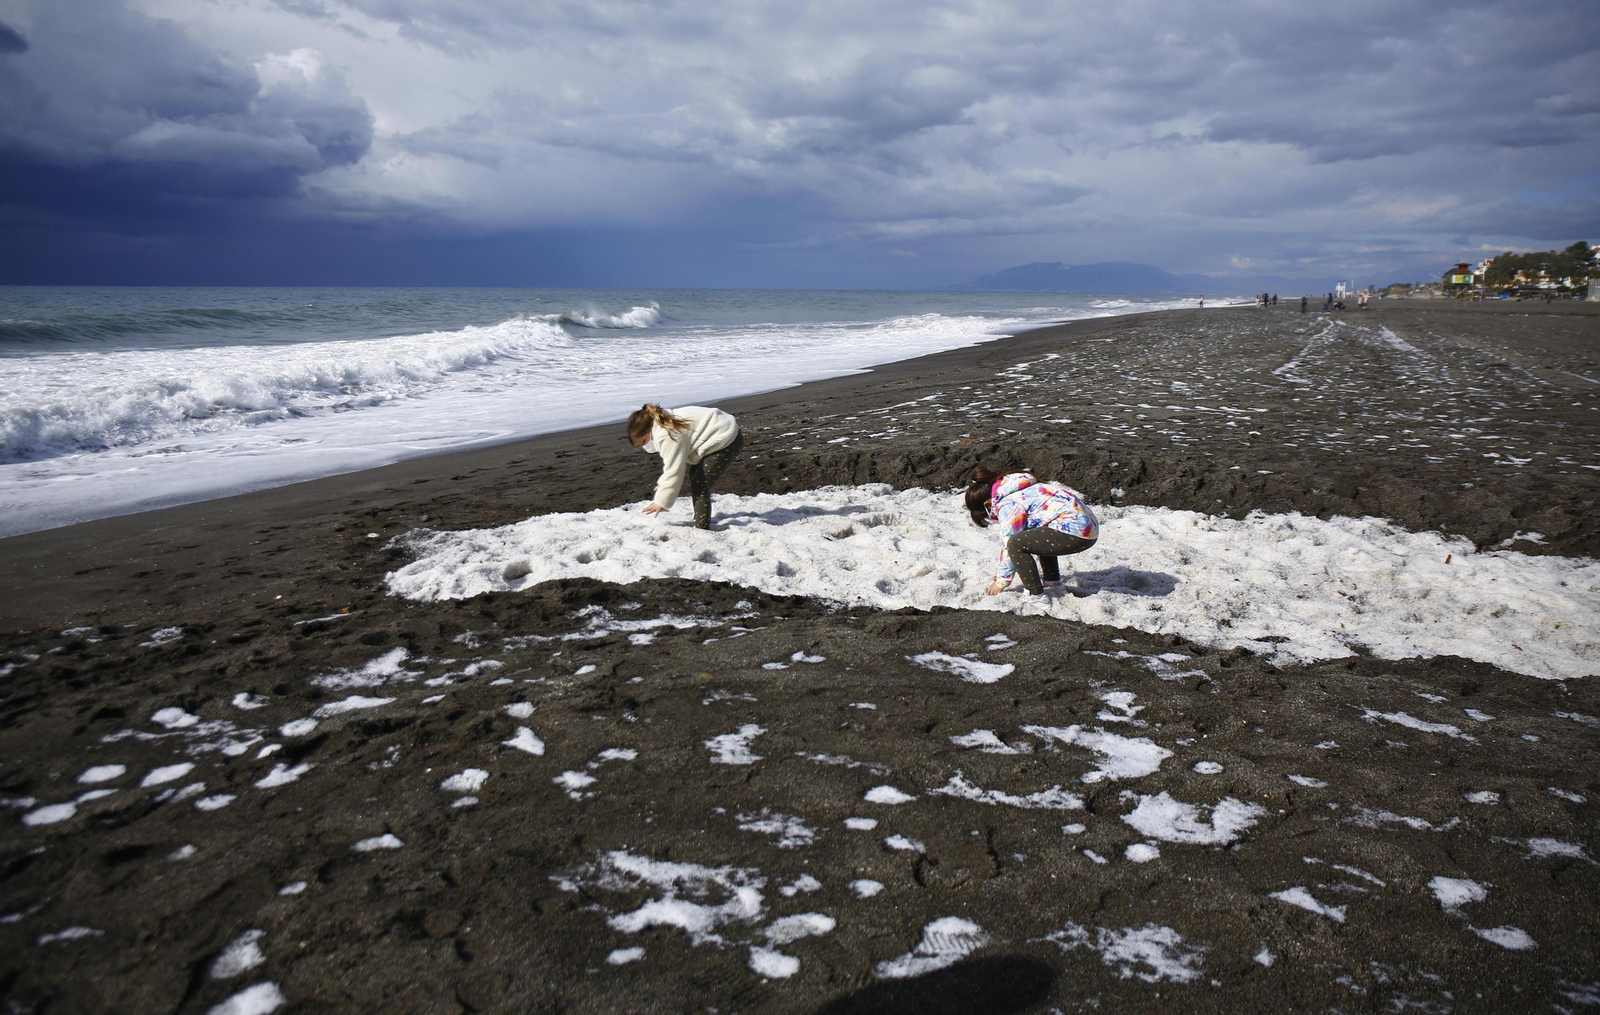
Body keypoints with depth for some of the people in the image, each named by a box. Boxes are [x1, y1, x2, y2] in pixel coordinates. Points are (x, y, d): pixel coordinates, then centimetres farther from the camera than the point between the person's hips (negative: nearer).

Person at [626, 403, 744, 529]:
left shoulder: (668, 435, -25)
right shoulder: (666, 425, 7)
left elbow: (674, 470, -23)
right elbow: (676, 461, 16)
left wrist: (661, 502, -14)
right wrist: (664, 484, 10)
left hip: (726, 441, -11)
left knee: (699, 485, -13)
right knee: (694, 482, 19)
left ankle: (702, 528, -8)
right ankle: (698, 519, 33)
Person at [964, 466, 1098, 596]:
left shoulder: (1008, 504, -7)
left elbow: (1008, 545, -4)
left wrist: (1001, 581, 8)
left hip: (1074, 531, -11)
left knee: (1016, 544, -15)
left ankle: (1036, 595, -12)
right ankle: (1052, 580, 34)